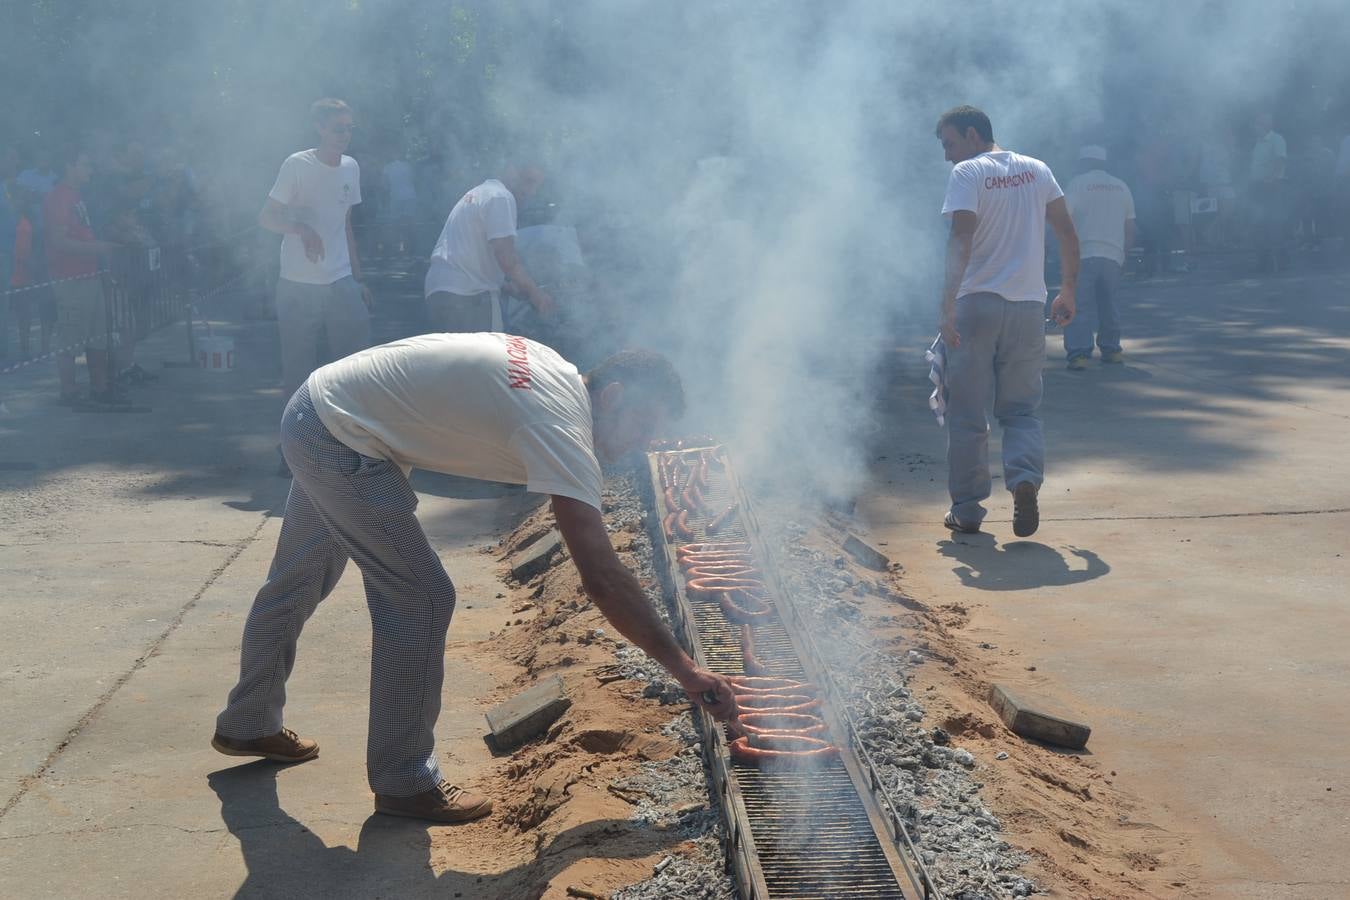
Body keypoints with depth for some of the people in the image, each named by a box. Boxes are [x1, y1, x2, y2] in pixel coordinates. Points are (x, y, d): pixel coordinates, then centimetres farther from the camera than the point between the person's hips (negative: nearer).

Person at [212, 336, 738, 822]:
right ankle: (403, 783, 4)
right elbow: (601, 577, -29)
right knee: (421, 598, -8)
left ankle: (247, 726, 45)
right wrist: (682, 667, -26)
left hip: (314, 411, 10)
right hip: (340, 436, -10)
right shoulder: (562, 424, -24)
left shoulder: (552, 371, 3)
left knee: (296, 584, 25)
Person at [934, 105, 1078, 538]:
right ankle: (1025, 478, -14)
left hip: (976, 304, -4)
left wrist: (947, 304, -21)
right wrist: (1068, 292, 19)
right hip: (1029, 307, 4)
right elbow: (1068, 235, 11)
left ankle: (967, 509, 9)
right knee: (1021, 409, 12)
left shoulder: (967, 173, -5)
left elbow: (961, 241, -17)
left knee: (967, 413, 6)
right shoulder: (1037, 170, 12)